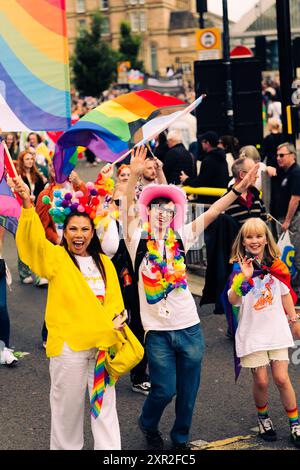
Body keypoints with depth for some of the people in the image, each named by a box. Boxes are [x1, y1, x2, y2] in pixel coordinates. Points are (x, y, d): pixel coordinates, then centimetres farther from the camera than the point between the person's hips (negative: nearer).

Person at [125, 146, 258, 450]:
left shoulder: (181, 238, 5)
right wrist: (134, 176, -31)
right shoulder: (138, 240, -2)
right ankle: (148, 425, 29)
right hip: (158, 330, -3)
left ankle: (180, 438, 32)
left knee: (188, 390, 10)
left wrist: (238, 190, -11)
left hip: (190, 328, 3)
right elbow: (129, 209, -17)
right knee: (164, 389, -2)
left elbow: (211, 213, -2)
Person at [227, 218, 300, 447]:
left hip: (276, 330, 2)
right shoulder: (239, 268, -6)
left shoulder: (276, 265, 4)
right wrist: (244, 278, -33)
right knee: (261, 381, 2)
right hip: (252, 332, -2)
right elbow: (233, 300, -20)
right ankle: (263, 418, 27)